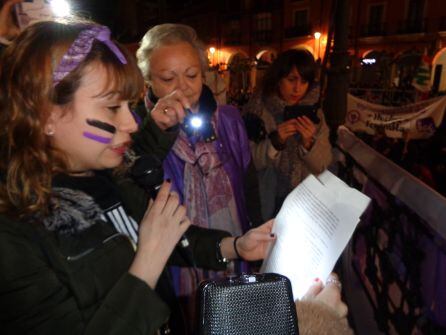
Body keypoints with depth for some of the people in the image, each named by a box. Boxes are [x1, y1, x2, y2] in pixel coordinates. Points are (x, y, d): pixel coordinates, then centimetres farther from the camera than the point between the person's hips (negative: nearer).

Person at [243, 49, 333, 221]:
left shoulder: (313, 112, -2)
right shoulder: (257, 109, -10)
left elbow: (322, 165, -4)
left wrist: (308, 143, -22)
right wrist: (274, 141, -25)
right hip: (266, 202, -2)